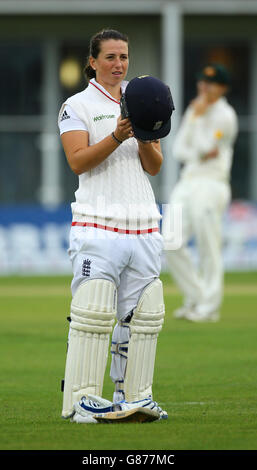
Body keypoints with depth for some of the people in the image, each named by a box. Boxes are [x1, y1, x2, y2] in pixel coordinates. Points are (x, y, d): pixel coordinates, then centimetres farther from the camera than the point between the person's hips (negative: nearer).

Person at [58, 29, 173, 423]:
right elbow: (78, 161, -9)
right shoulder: (77, 106, 3)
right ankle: (82, 399, -11)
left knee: (143, 313, 2)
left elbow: (155, 166, 12)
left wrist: (144, 139, -9)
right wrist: (117, 136, -21)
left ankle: (134, 395, 8)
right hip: (98, 223, -5)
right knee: (93, 312, -13)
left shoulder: (140, 102, 17)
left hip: (143, 224, 5)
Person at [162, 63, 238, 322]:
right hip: (186, 183, 8)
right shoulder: (195, 111, 18)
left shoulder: (225, 115, -4)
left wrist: (197, 116, -8)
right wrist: (202, 154, -9)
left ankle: (209, 307, -1)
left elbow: (204, 146, -15)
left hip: (210, 185, -7)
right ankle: (195, 298, 11)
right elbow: (178, 149, 10)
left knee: (208, 248, -8)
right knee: (171, 243, 0)